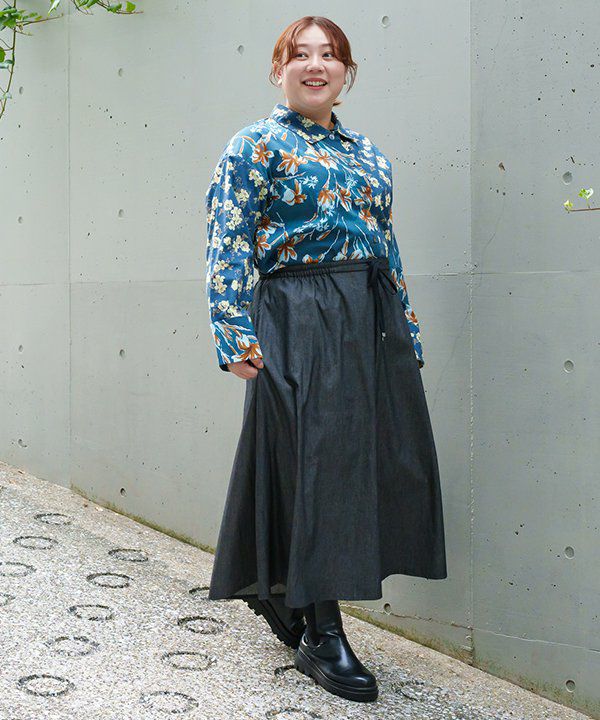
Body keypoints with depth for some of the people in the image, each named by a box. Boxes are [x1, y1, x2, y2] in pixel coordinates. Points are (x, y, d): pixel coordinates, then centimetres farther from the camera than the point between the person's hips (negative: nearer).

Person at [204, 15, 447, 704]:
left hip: (375, 321, 7)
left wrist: (407, 334, 15)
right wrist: (236, 337, -18)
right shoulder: (257, 145, 0)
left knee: (383, 459, 8)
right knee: (317, 461, -5)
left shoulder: (368, 153, 18)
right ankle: (320, 634, 9)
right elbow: (227, 246, -8)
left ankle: (277, 588, 30)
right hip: (301, 323, -7)